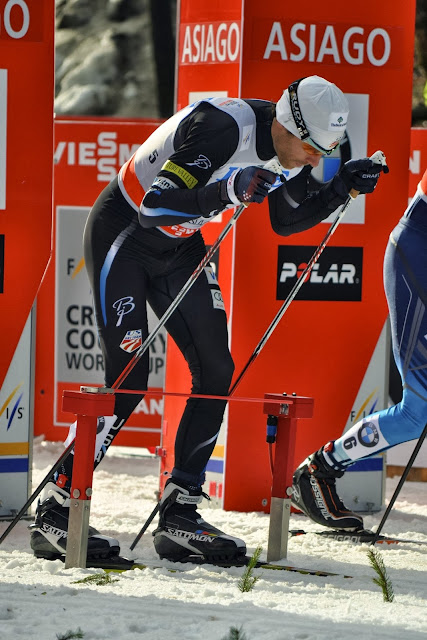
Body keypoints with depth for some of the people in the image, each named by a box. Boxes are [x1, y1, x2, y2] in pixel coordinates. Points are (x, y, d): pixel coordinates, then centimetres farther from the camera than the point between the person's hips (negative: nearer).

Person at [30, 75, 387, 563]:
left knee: (216, 372, -2)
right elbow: (156, 205, -37)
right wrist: (228, 190, -51)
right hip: (123, 233, -8)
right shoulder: (222, 127, -32)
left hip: (179, 247, 8)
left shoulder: (292, 145, -8)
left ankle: (178, 516, 3)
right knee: (127, 379, -16)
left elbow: (285, 222, 8)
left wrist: (340, 190, -7)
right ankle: (54, 514, -9)